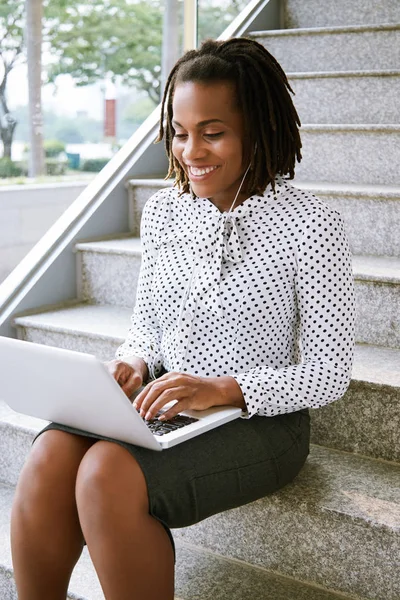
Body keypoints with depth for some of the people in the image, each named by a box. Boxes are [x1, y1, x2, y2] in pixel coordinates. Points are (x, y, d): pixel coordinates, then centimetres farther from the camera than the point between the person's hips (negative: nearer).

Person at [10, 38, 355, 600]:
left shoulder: (308, 225, -12)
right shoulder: (162, 211, 6)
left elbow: (329, 375, -10)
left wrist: (223, 388, -22)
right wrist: (133, 363, -6)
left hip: (260, 418, -4)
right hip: (164, 407, 5)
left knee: (108, 473, -30)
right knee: (48, 459, -23)